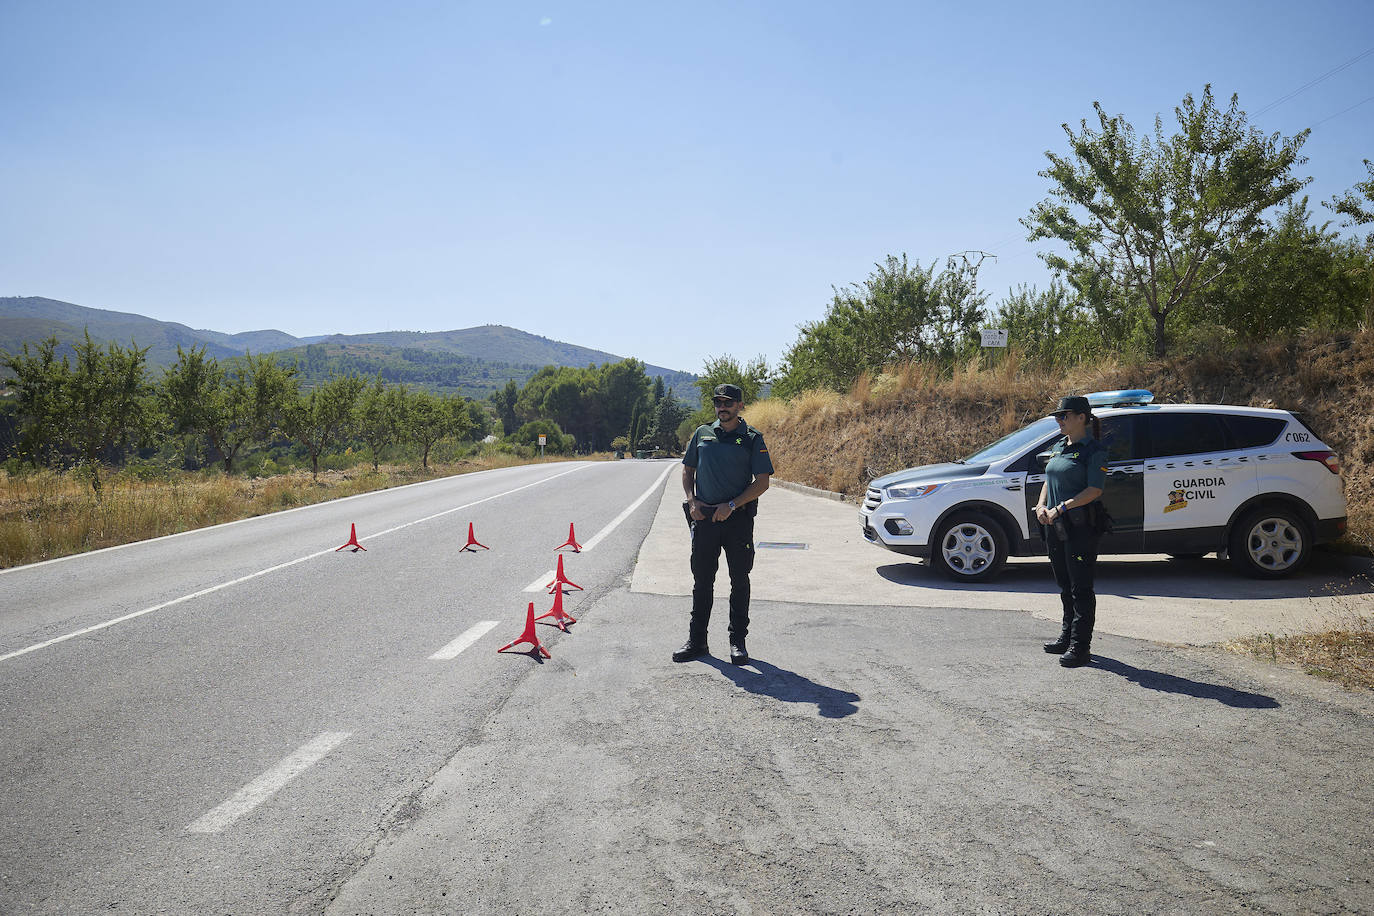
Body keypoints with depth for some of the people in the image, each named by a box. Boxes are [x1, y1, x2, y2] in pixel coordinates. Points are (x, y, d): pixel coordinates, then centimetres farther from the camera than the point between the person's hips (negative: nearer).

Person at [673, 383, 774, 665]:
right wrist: (692, 501, 0)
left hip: (738, 518, -2)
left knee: (739, 581, 6)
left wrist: (731, 505, -13)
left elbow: (762, 482, -4)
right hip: (703, 517, 2)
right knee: (702, 580, 7)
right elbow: (688, 470, 17)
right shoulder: (702, 434, 9)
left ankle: (738, 641, 16)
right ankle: (696, 640, 16)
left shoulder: (753, 439, -1)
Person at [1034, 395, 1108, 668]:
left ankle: (1080, 646, 0)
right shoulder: (1059, 447, 15)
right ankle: (1067, 637, 27)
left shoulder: (1094, 451, -9)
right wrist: (1042, 505, 1)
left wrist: (1062, 507, -21)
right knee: (1065, 586, 16)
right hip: (1055, 526, 8)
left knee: (1081, 588, -4)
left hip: (1080, 526, -8)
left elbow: (1095, 490, -17)